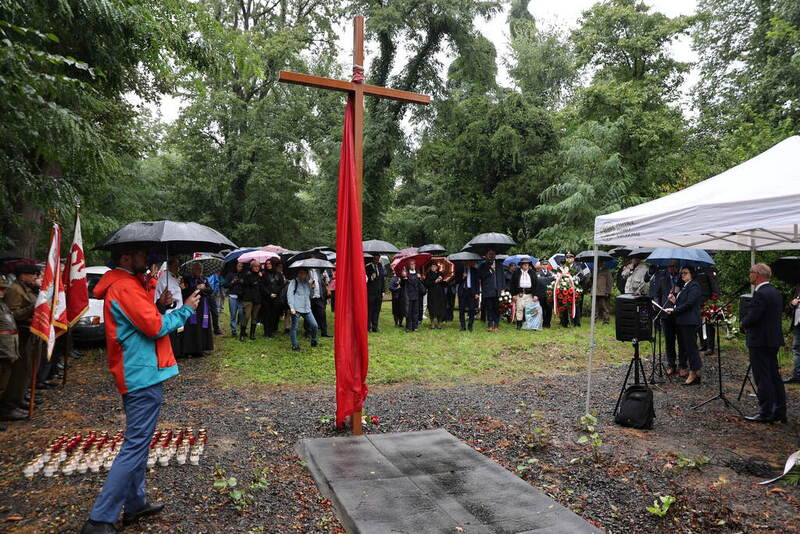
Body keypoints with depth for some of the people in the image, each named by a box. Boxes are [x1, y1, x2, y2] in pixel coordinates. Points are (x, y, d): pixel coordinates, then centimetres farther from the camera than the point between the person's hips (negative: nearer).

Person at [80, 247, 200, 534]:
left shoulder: (122, 285, 15)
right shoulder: (126, 288, -18)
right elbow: (156, 327, -21)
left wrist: (159, 306, 6)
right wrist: (185, 309, -9)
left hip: (135, 375, 11)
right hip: (144, 375, -11)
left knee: (137, 443, 18)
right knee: (135, 446, -6)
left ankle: (135, 504, 29)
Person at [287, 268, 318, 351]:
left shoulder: (307, 284, 17)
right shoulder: (294, 282, 1)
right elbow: (289, 294, -8)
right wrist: (291, 307, -16)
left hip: (307, 309, 5)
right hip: (296, 309, -5)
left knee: (314, 325, -2)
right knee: (294, 327, 0)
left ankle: (313, 341, 18)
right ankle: (295, 345, 10)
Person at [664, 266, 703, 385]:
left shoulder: (694, 286, -10)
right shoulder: (684, 286, 19)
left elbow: (688, 304, -18)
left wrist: (674, 310, -16)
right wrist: (674, 301, 3)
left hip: (689, 322, -10)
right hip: (681, 322, 10)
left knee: (691, 346, -6)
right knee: (682, 346, 12)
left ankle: (694, 374, -2)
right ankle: (683, 369, 19)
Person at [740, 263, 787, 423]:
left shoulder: (760, 293, -19)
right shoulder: (776, 293, 11)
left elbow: (752, 317, -24)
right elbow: (772, 315, 16)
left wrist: (744, 324, -3)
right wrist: (747, 323, 12)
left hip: (760, 341, -9)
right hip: (774, 340, 10)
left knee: (763, 378, -3)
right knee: (774, 376, 15)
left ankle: (766, 413, 3)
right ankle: (779, 411, 22)